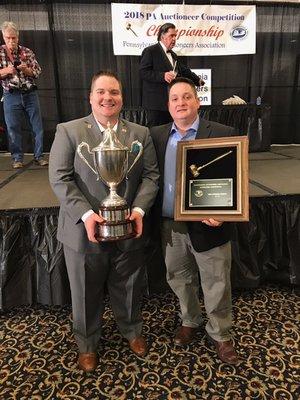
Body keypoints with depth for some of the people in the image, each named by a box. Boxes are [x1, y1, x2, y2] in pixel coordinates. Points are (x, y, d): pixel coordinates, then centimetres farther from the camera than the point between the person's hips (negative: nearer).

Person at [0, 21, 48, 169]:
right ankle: (17, 158, 11)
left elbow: (37, 71, 7)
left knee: (37, 126, 1)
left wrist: (26, 69, -11)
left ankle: (39, 156, 11)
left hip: (30, 94, 1)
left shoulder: (27, 52, 8)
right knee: (13, 128, 0)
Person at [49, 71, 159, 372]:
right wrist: (85, 214, -20)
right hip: (84, 231, -1)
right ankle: (87, 344, 43)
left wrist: (139, 209, -13)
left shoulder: (140, 133, 5)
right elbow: (60, 179, -9)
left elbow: (151, 175, 2)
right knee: (86, 293, 16)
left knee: (128, 289, 20)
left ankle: (131, 330, 49)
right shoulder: (68, 131, -3)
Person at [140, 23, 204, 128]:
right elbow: (143, 72, -12)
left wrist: (197, 80, 37)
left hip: (171, 102, 8)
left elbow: (184, 70, 33)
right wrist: (163, 76, -23)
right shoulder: (150, 51, -3)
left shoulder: (173, 55, 23)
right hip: (156, 102, -7)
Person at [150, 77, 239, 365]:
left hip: (208, 226, -3)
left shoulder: (222, 134, -7)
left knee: (216, 286, 13)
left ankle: (220, 334, 39)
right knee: (178, 279, 21)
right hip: (170, 227, 4)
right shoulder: (156, 135, 5)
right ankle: (189, 321, 48)